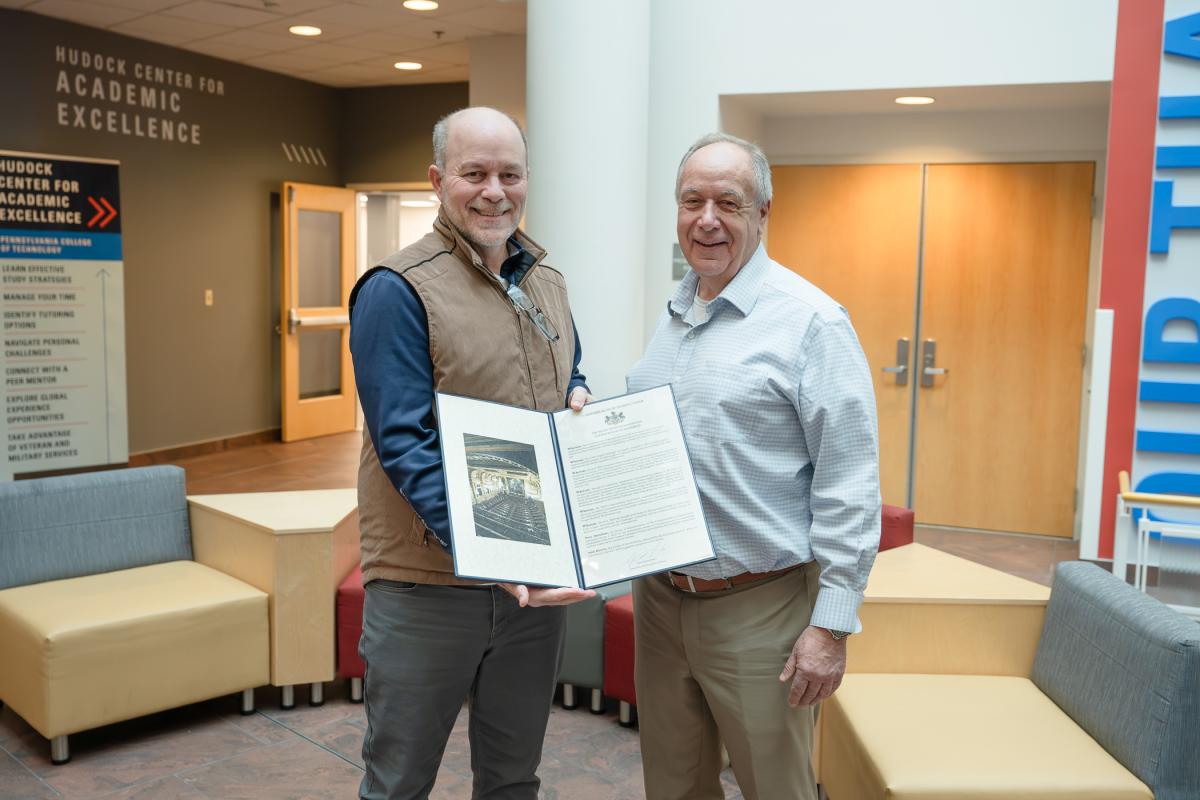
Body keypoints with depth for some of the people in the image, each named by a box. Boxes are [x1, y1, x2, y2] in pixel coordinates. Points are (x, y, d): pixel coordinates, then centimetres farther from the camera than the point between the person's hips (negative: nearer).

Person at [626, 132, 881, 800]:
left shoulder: (811, 320, -13)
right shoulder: (671, 318, 10)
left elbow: (849, 486, -15)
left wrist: (832, 625, -17)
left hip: (760, 608, -6)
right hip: (660, 598, 7)